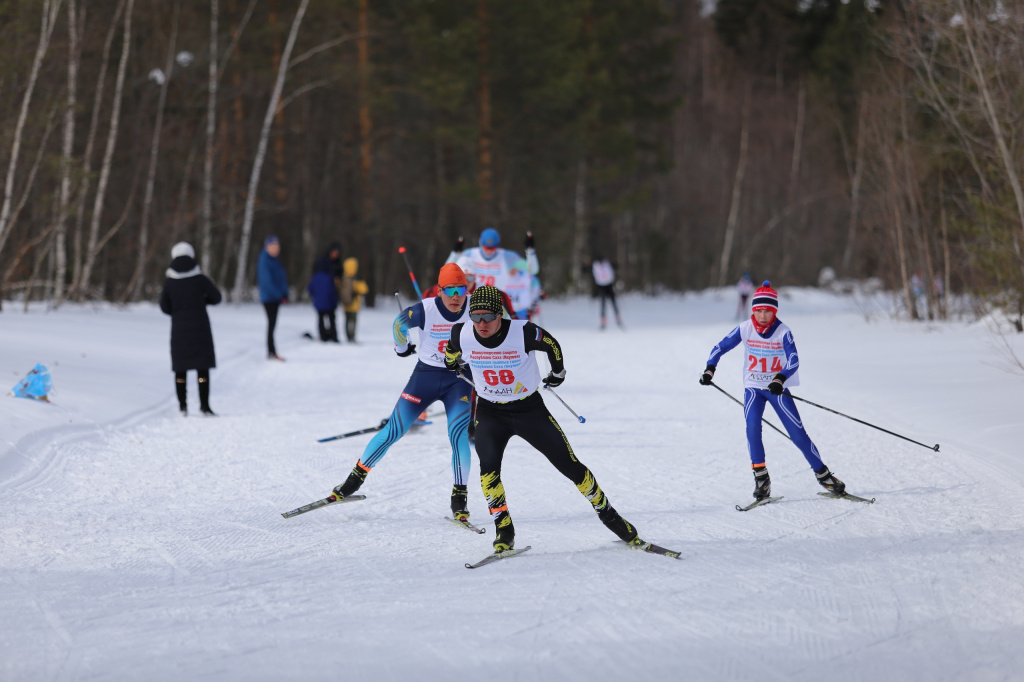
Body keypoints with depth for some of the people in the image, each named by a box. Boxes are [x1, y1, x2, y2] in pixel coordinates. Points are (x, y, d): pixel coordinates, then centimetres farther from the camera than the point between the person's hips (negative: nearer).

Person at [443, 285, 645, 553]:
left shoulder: (523, 333, -24)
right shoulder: (462, 335, -18)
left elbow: (552, 345, -2)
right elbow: (452, 352, 9)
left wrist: (558, 373, 15)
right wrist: (453, 366, 28)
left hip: (530, 409, -1)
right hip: (490, 412, 1)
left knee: (569, 465, -1)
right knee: (488, 467, -23)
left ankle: (607, 513, 19)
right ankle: (503, 530, -8)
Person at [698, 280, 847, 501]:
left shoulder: (783, 332, -15)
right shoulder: (745, 329, -9)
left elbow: (793, 361, -25)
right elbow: (720, 348, -2)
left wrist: (780, 379, -44)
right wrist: (709, 369, -19)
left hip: (777, 389, -1)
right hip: (753, 388, 1)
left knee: (797, 433, -5)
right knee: (752, 428, -21)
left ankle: (823, 474, 10)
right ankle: (761, 478, -11)